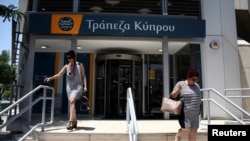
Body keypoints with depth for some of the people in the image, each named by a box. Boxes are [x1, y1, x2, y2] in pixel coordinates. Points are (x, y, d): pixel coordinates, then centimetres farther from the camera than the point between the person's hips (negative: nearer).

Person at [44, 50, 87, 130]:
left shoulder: (80, 65, -2)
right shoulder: (66, 67, 4)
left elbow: (83, 76, 1)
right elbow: (59, 75, -3)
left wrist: (85, 86, -8)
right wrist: (50, 78, -17)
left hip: (78, 86, -4)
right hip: (69, 87, 4)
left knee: (72, 101, -23)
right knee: (71, 104, 7)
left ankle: (71, 122, -24)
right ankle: (75, 122, 20)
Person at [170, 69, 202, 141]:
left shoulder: (197, 86, 13)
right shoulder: (180, 84, -5)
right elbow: (172, 96, -8)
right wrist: (178, 90, -25)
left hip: (195, 113, 6)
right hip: (184, 113, -6)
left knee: (193, 131, 5)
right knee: (186, 130, -11)